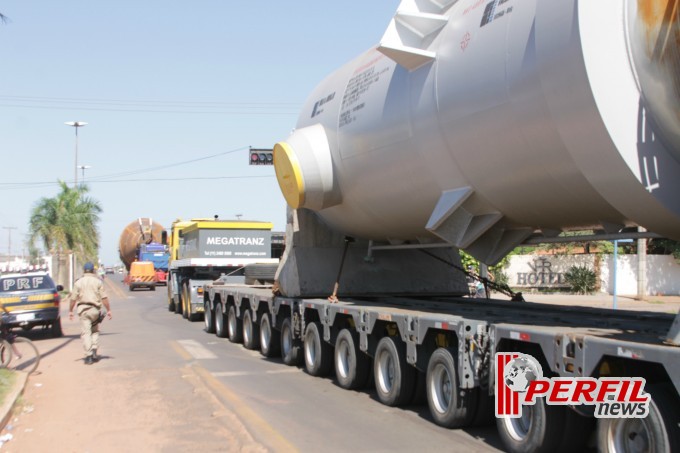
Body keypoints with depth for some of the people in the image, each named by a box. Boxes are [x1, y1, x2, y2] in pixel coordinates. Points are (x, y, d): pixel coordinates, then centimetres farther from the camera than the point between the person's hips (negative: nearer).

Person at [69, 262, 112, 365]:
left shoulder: (78, 282, 3)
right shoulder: (98, 281, 2)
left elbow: (73, 298, 1)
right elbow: (104, 297, -3)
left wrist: (70, 311, 11)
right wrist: (108, 310, 1)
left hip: (83, 309, -1)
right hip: (95, 309, 1)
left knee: (85, 332, -2)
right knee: (95, 331, 18)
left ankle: (89, 356, -10)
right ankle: (94, 351, 4)